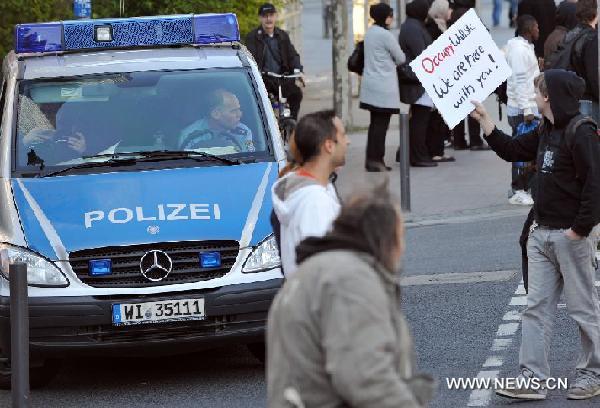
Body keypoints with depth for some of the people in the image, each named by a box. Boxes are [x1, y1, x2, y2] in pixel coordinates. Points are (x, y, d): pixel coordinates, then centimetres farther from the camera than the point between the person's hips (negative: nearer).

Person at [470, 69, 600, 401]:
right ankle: (532, 378, 4)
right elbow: (512, 150, 27)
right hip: (541, 234, 9)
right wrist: (484, 119, 23)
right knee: (536, 307, 4)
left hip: (571, 236, -9)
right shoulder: (546, 132, 12)